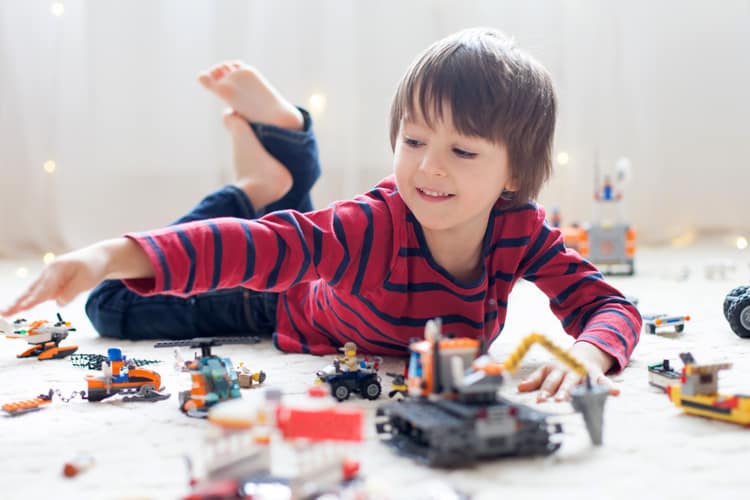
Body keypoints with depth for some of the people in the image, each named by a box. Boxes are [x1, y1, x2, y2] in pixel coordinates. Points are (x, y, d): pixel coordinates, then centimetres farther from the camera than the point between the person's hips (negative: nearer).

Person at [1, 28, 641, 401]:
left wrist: (589, 355, -55)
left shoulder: (523, 230, -30)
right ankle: (261, 184, 12)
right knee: (119, 307, 3)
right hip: (297, 309, -3)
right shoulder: (377, 224, -43)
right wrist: (113, 255, -66)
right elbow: (251, 246, -53)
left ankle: (286, 149, 30)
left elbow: (608, 304, -30)